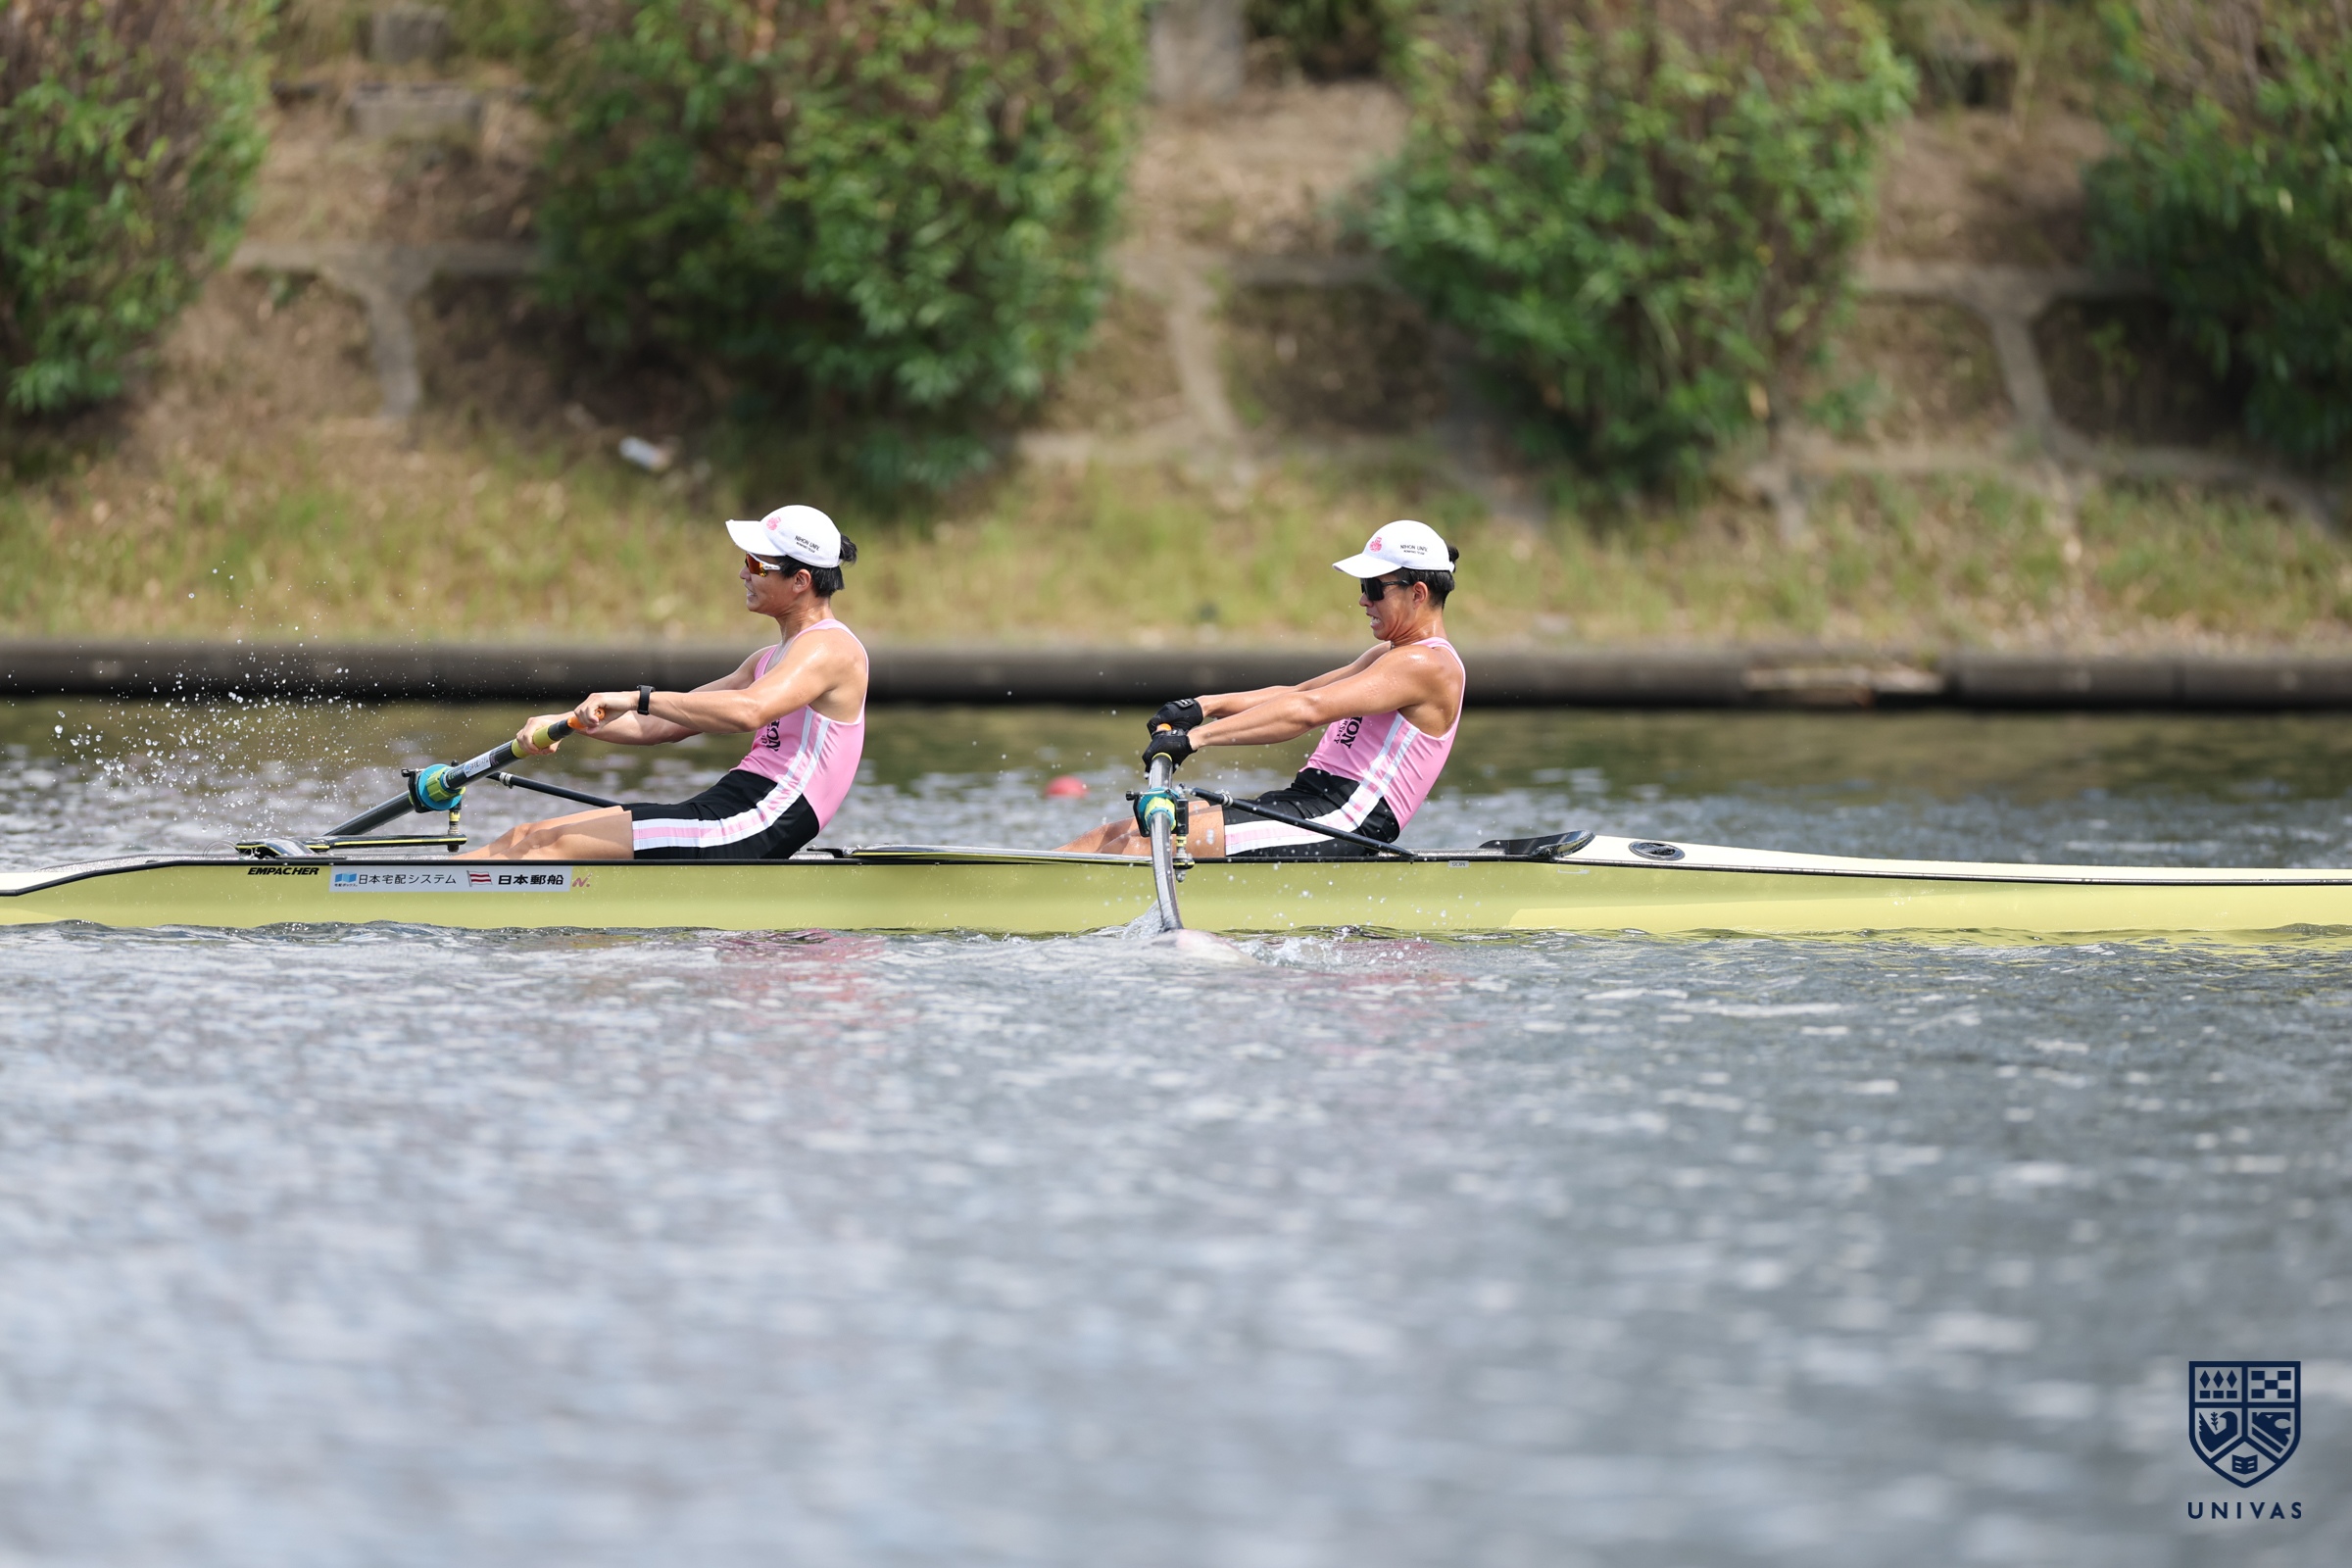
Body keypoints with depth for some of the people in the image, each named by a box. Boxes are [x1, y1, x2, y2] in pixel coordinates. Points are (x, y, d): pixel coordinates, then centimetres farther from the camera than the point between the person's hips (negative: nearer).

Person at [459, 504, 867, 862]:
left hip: (745, 832, -10)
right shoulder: (770, 659, 23)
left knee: (552, 845, -17)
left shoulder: (830, 647, -9)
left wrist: (636, 699, -26)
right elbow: (660, 727, 21)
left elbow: (748, 711, -29)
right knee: (526, 837, 2)